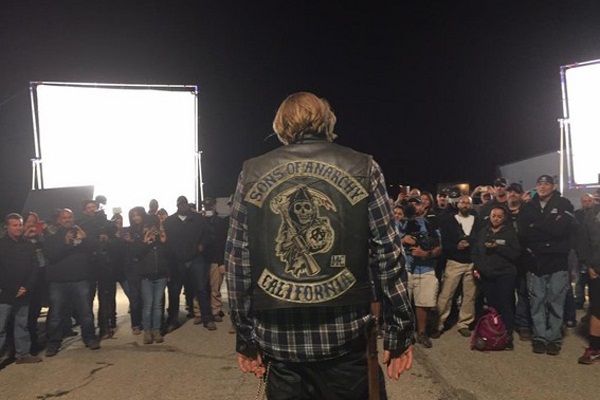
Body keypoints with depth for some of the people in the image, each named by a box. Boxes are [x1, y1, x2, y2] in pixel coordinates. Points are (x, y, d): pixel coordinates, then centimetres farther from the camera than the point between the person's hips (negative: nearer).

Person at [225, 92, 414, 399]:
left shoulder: (252, 174, 4)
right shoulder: (363, 168, 0)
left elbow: (237, 261, 3)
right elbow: (388, 256, -3)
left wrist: (245, 337, 10)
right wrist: (400, 332, 3)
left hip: (279, 338, 2)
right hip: (345, 334, -1)